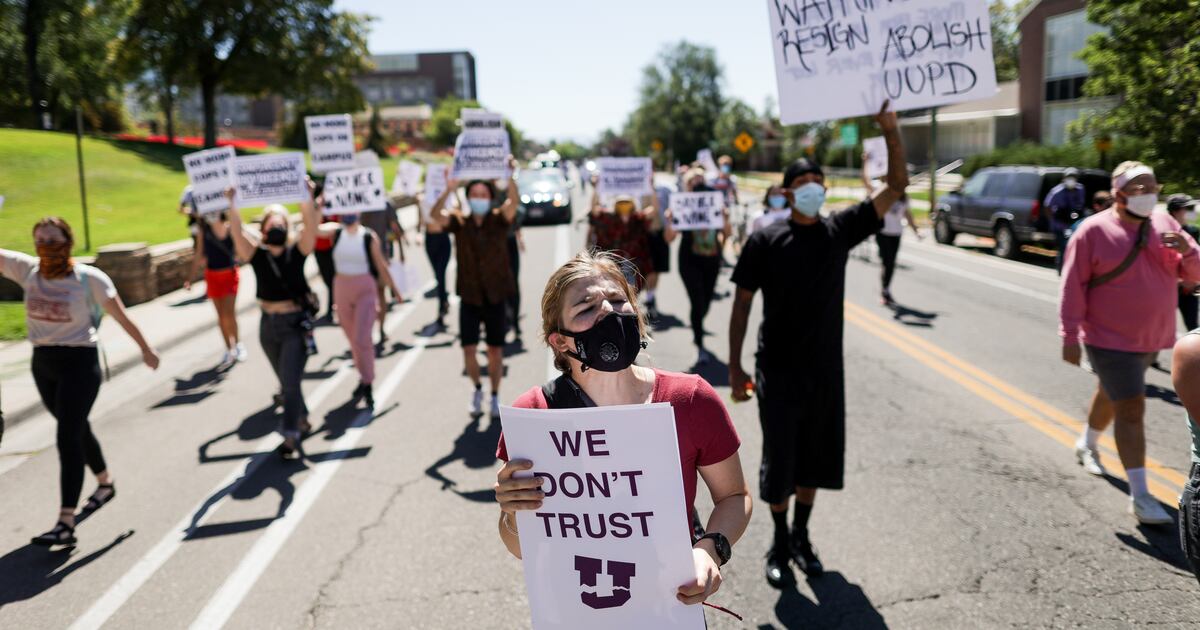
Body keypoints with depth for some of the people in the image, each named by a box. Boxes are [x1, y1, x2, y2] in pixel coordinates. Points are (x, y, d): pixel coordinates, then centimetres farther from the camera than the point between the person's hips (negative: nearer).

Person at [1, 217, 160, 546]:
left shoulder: (89, 278, -13)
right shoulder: (26, 269, -2)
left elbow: (121, 316, -6)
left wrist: (146, 349, 0)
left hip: (79, 362, -5)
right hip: (42, 362, 5)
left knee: (68, 437, -10)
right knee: (76, 429, 21)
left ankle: (66, 524, -9)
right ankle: (105, 483, 45)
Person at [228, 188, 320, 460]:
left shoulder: (297, 249, -4)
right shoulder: (256, 253, -1)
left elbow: (312, 226, -20)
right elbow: (238, 232, -16)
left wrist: (307, 198, -31)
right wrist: (231, 204, -29)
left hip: (296, 323, -3)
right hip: (268, 325, 3)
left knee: (290, 381, -10)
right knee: (286, 381, 17)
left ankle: (290, 437, -7)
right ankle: (302, 419, 38)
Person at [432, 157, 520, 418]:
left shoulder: (499, 220, -3)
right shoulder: (459, 222, -1)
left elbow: (513, 202, -23)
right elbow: (436, 214, -20)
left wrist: (510, 177, -42)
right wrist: (448, 191, -39)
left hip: (495, 296, 0)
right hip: (469, 297, 1)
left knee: (495, 349, 8)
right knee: (469, 349, 2)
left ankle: (495, 396, 26)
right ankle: (477, 388, 30)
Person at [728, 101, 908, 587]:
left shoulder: (839, 230, -1)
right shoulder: (765, 241, -8)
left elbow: (897, 186, -6)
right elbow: (742, 304, -4)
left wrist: (890, 131, -20)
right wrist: (735, 368, -7)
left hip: (825, 369, 3)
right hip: (778, 371, -3)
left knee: (816, 457, 15)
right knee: (779, 460, 5)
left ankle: (801, 536, 36)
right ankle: (779, 543, 27)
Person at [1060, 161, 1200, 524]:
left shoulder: (1165, 224, 2)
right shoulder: (1094, 231, -13)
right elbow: (1073, 286, -14)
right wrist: (1070, 336, -17)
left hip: (1151, 338, 6)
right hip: (1110, 340, -6)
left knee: (1113, 395, 24)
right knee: (1131, 409, -10)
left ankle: (1087, 445, 49)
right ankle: (1139, 496, -7)